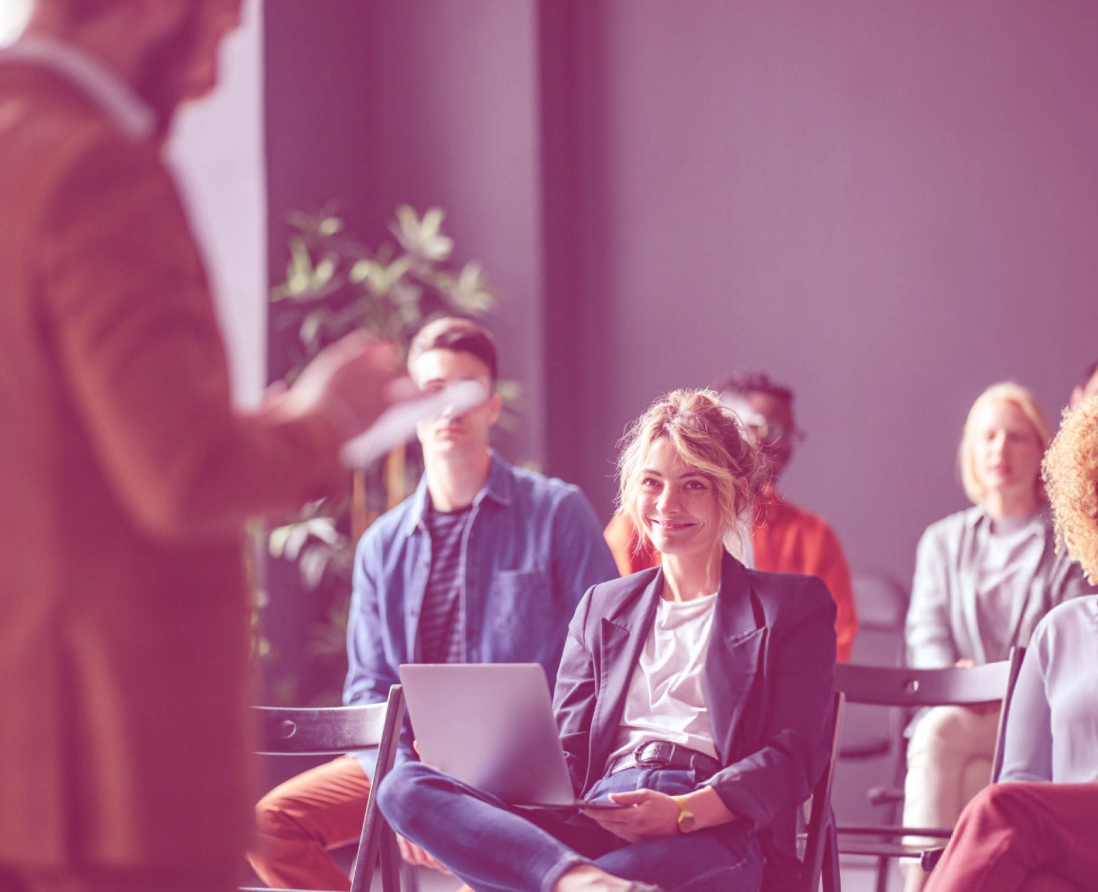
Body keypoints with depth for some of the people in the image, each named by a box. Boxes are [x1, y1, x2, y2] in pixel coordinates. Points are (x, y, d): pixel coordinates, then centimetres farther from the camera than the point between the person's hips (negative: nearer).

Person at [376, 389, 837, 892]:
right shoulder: (601, 607, 30)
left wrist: (683, 812, -18)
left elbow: (796, 756, 3)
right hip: (593, 826, 6)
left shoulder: (795, 606, 16)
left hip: (712, 835, -6)